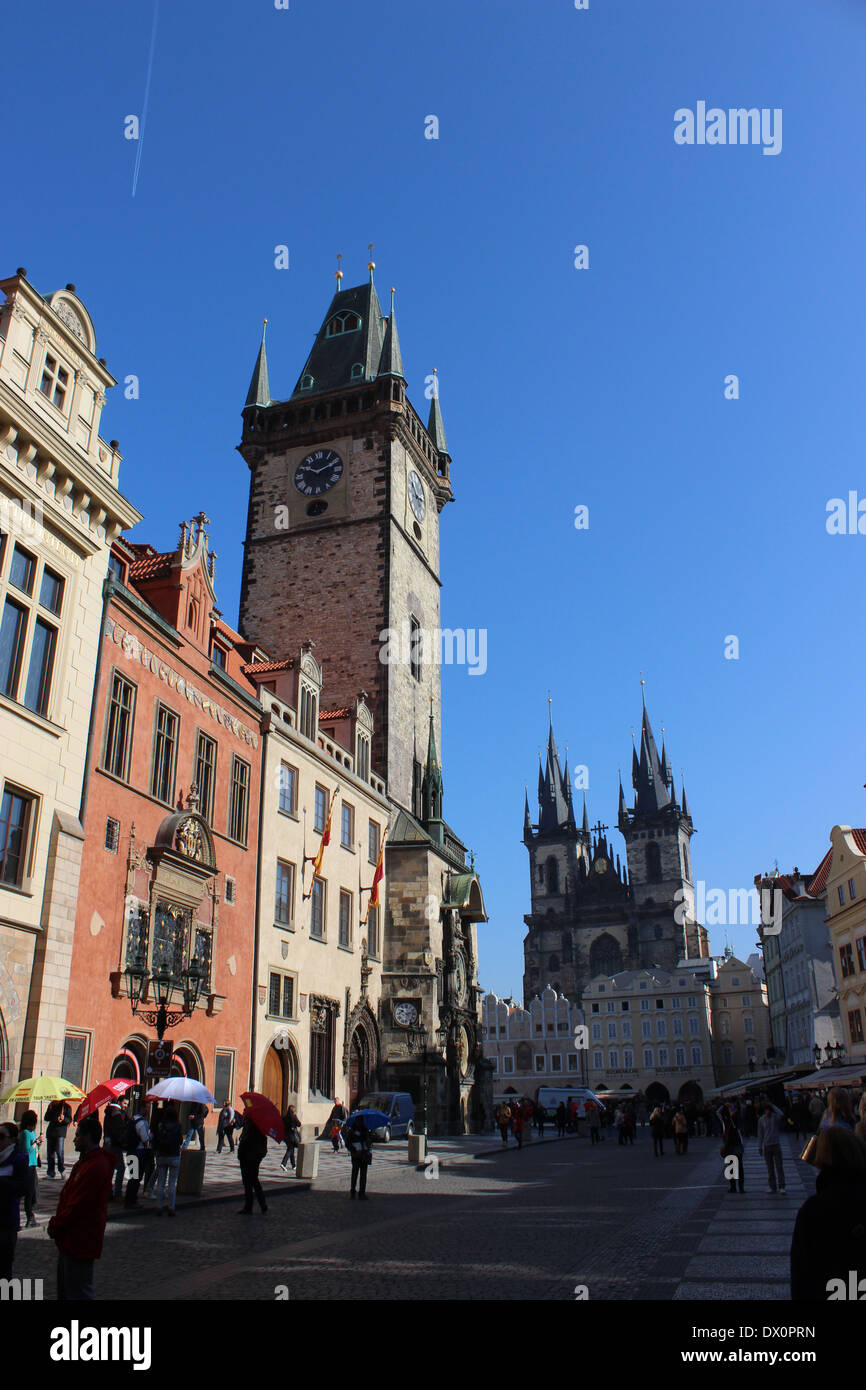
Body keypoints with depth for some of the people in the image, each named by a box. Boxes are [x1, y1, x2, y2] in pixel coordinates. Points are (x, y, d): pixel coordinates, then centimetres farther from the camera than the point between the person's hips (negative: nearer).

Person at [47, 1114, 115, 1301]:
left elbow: (78, 1205, -24)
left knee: (78, 1294, -3)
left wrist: (55, 1225, -11)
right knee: (64, 1291, 21)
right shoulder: (87, 1161, 13)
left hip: (80, 1241, -11)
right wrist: (57, 1223, 8)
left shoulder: (95, 1167, -24)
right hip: (70, 1240, 11)